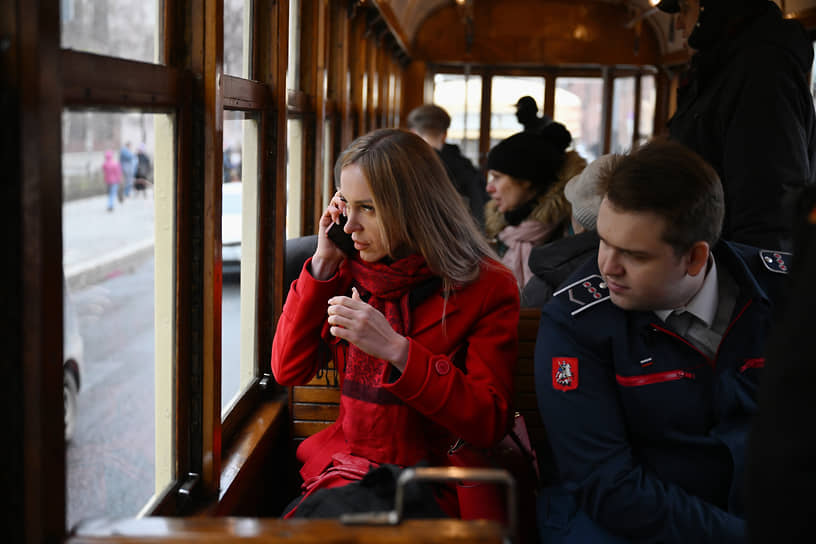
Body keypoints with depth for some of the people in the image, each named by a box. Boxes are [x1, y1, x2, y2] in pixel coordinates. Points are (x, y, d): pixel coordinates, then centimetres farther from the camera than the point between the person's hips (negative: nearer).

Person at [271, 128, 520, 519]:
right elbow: (288, 370, 6)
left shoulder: (487, 287, -5)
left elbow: (489, 423, -11)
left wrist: (396, 349, -21)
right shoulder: (351, 270, 9)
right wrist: (323, 263, 0)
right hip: (340, 470, 4)